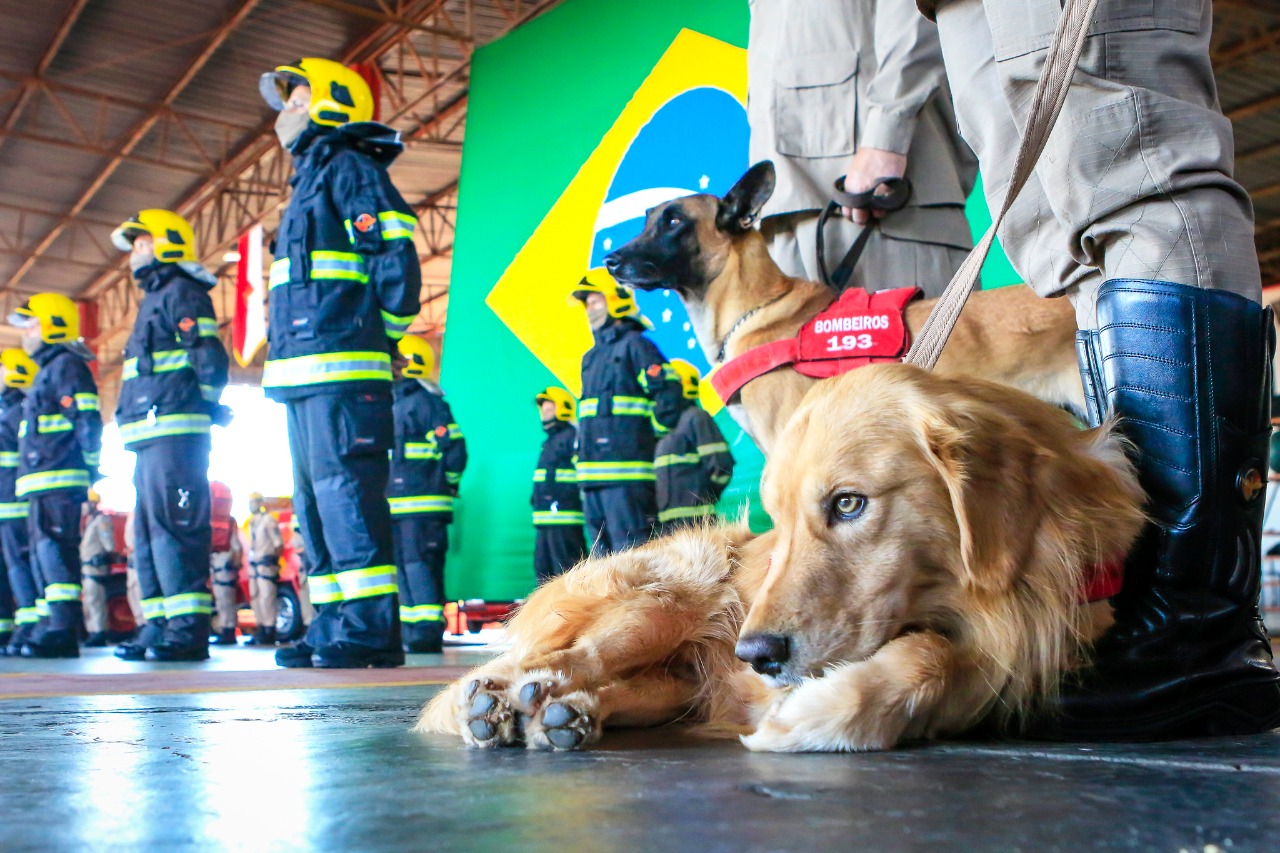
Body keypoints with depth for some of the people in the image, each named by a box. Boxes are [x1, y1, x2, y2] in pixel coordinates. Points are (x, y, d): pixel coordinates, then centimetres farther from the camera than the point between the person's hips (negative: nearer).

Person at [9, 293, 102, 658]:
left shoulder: (66, 365, -6)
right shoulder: (47, 371, 27)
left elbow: (88, 421, -16)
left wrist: (89, 467, -16)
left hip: (58, 481, -11)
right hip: (42, 484, 11)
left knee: (54, 547, -17)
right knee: (43, 555, 11)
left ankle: (63, 630, -21)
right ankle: (52, 628, 15)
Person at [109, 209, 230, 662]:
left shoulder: (181, 292, -4)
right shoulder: (154, 298, 27)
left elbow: (211, 361, -14)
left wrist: (202, 411, -12)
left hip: (174, 434, -11)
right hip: (151, 436, 11)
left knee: (174, 527, -14)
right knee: (148, 534, 10)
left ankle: (188, 629, -15)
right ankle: (159, 626, 14)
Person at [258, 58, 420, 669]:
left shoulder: (350, 167, -2)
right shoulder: (311, 177, 28)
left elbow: (396, 261, -14)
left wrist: (379, 338, -8)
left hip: (341, 366, -10)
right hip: (306, 371, 10)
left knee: (345, 490, -14)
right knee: (315, 499, 10)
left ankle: (371, 629, -12)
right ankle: (334, 625, 15)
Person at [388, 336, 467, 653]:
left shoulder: (426, 401, -9)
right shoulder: (395, 401, 19)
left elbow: (454, 449, -15)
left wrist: (445, 484, -6)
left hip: (422, 506, -10)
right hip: (397, 504, 10)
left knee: (420, 566, -12)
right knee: (405, 567, 12)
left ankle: (429, 632, -11)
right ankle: (412, 631, 19)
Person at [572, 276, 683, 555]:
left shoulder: (634, 345, -3)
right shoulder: (590, 357, 23)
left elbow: (668, 393, -12)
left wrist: (651, 438, -9)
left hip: (627, 473, -9)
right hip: (591, 477, 9)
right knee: (601, 554, 12)